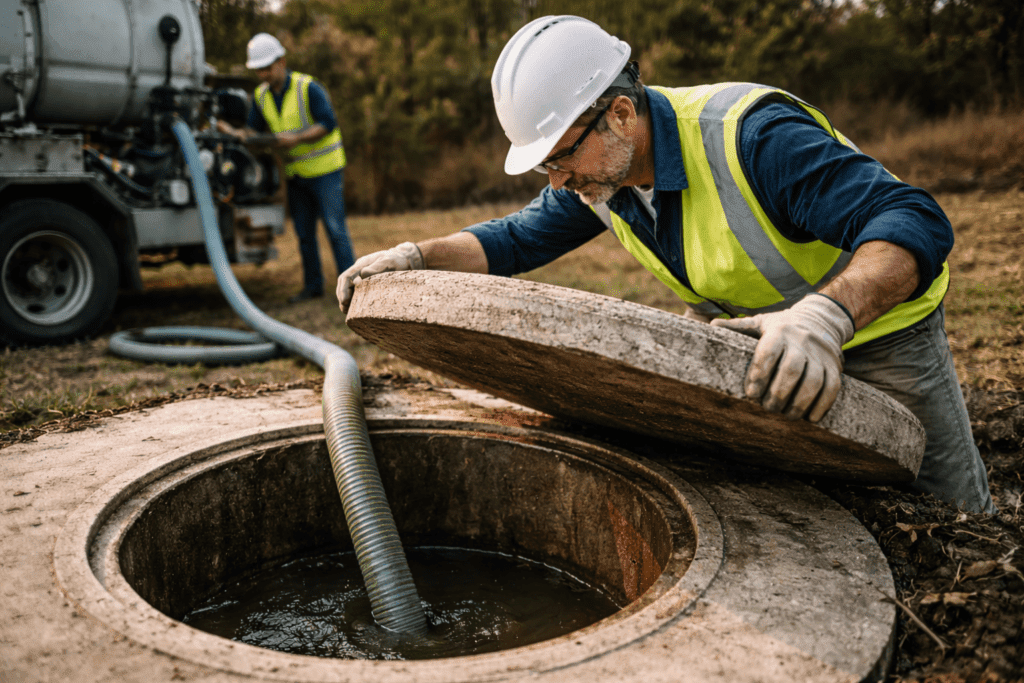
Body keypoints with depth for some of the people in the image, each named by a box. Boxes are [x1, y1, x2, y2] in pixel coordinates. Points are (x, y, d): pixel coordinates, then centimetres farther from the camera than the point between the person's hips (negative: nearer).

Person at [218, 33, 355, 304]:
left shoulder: (308, 88, -15)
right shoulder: (261, 96, 5)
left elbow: (328, 123, -19)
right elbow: (253, 131, 6)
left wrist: (297, 139, -28)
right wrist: (232, 132, -15)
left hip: (324, 169, -6)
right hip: (296, 173, 6)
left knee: (335, 229, -7)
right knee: (304, 233, 10)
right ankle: (313, 285, 20)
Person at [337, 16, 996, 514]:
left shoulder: (752, 135, -36)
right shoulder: (597, 173, -12)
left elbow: (915, 223, -42)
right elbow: (515, 240, -2)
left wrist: (827, 313, -61)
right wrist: (414, 255, -18)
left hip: (875, 323, -5)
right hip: (742, 335, 6)